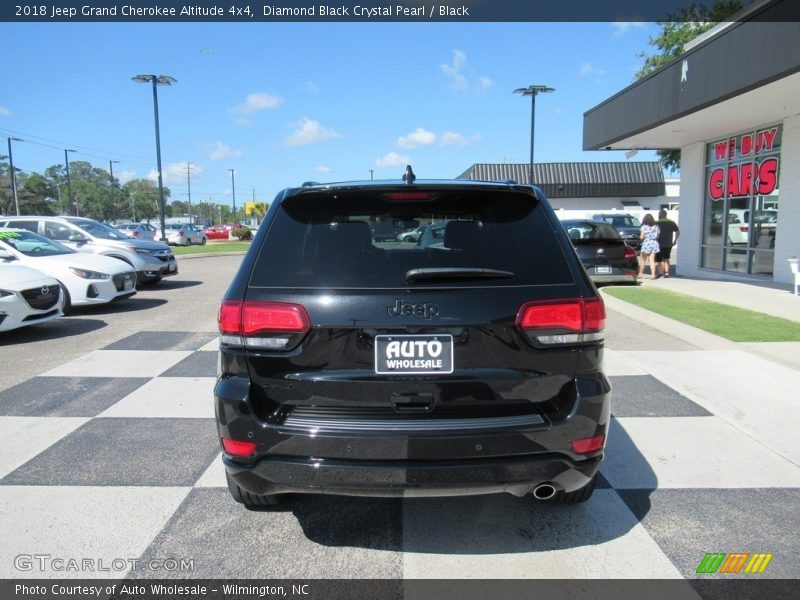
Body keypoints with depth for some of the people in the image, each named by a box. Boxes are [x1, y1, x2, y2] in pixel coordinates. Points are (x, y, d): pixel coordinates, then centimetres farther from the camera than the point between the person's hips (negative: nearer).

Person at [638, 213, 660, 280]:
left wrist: (639, 237, 10)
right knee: (652, 260, 5)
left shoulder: (644, 227, -9)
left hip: (646, 244, -4)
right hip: (654, 244, 4)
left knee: (643, 260, 9)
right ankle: (653, 274, -3)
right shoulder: (656, 226, 4)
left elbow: (641, 237, -12)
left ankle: (641, 273, 15)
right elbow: (657, 236, 4)